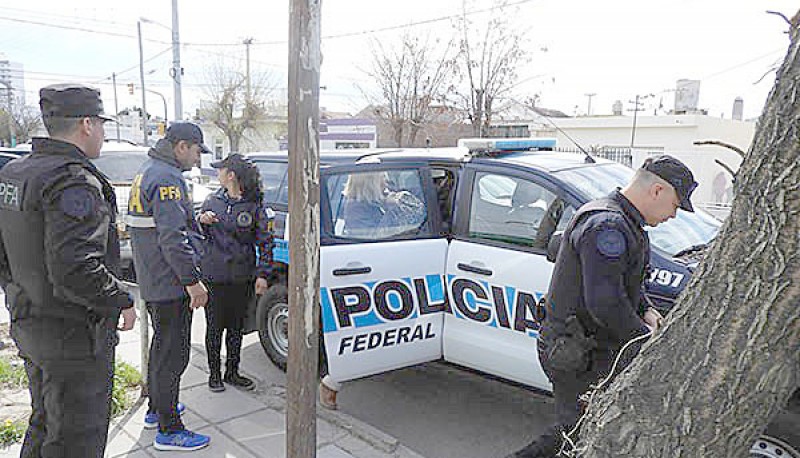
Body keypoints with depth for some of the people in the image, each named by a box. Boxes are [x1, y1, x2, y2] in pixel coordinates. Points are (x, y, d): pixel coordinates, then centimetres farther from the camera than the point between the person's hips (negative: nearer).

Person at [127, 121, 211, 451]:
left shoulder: (148, 172, 15)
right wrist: (192, 280, -22)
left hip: (153, 281, 11)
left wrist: (195, 221, 17)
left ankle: (157, 409, 37)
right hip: (170, 283, -11)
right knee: (172, 354, -3)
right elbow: (172, 238, -26)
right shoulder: (167, 178, -19)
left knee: (162, 346, 22)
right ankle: (169, 430, 7)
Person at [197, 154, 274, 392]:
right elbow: (198, 234, 15)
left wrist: (262, 274, -5)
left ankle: (232, 373, 28)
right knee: (214, 326, 8)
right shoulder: (213, 201, 5)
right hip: (214, 276, 1)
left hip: (242, 278, -1)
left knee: (236, 326, 12)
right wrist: (201, 221, -7)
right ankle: (214, 374, 24)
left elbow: (264, 242, -1)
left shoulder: (254, 205, -4)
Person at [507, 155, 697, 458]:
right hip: (577, 359, -10)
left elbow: (624, 280, 26)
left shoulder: (623, 223, 14)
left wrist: (645, 311, 8)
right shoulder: (606, 226, -22)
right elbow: (604, 302, -28)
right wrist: (643, 337, -13)